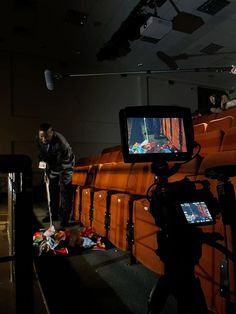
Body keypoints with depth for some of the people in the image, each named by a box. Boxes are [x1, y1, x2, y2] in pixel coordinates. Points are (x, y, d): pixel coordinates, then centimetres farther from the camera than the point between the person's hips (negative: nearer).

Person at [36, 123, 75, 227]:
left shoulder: (61, 142, -37)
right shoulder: (38, 139, -17)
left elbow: (62, 163, -31)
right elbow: (41, 154, 0)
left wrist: (51, 173, -27)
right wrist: (46, 170, -5)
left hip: (65, 165, -6)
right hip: (52, 165, 6)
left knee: (64, 190, -9)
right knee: (52, 189, 11)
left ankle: (64, 217, 0)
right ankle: (53, 214, 24)